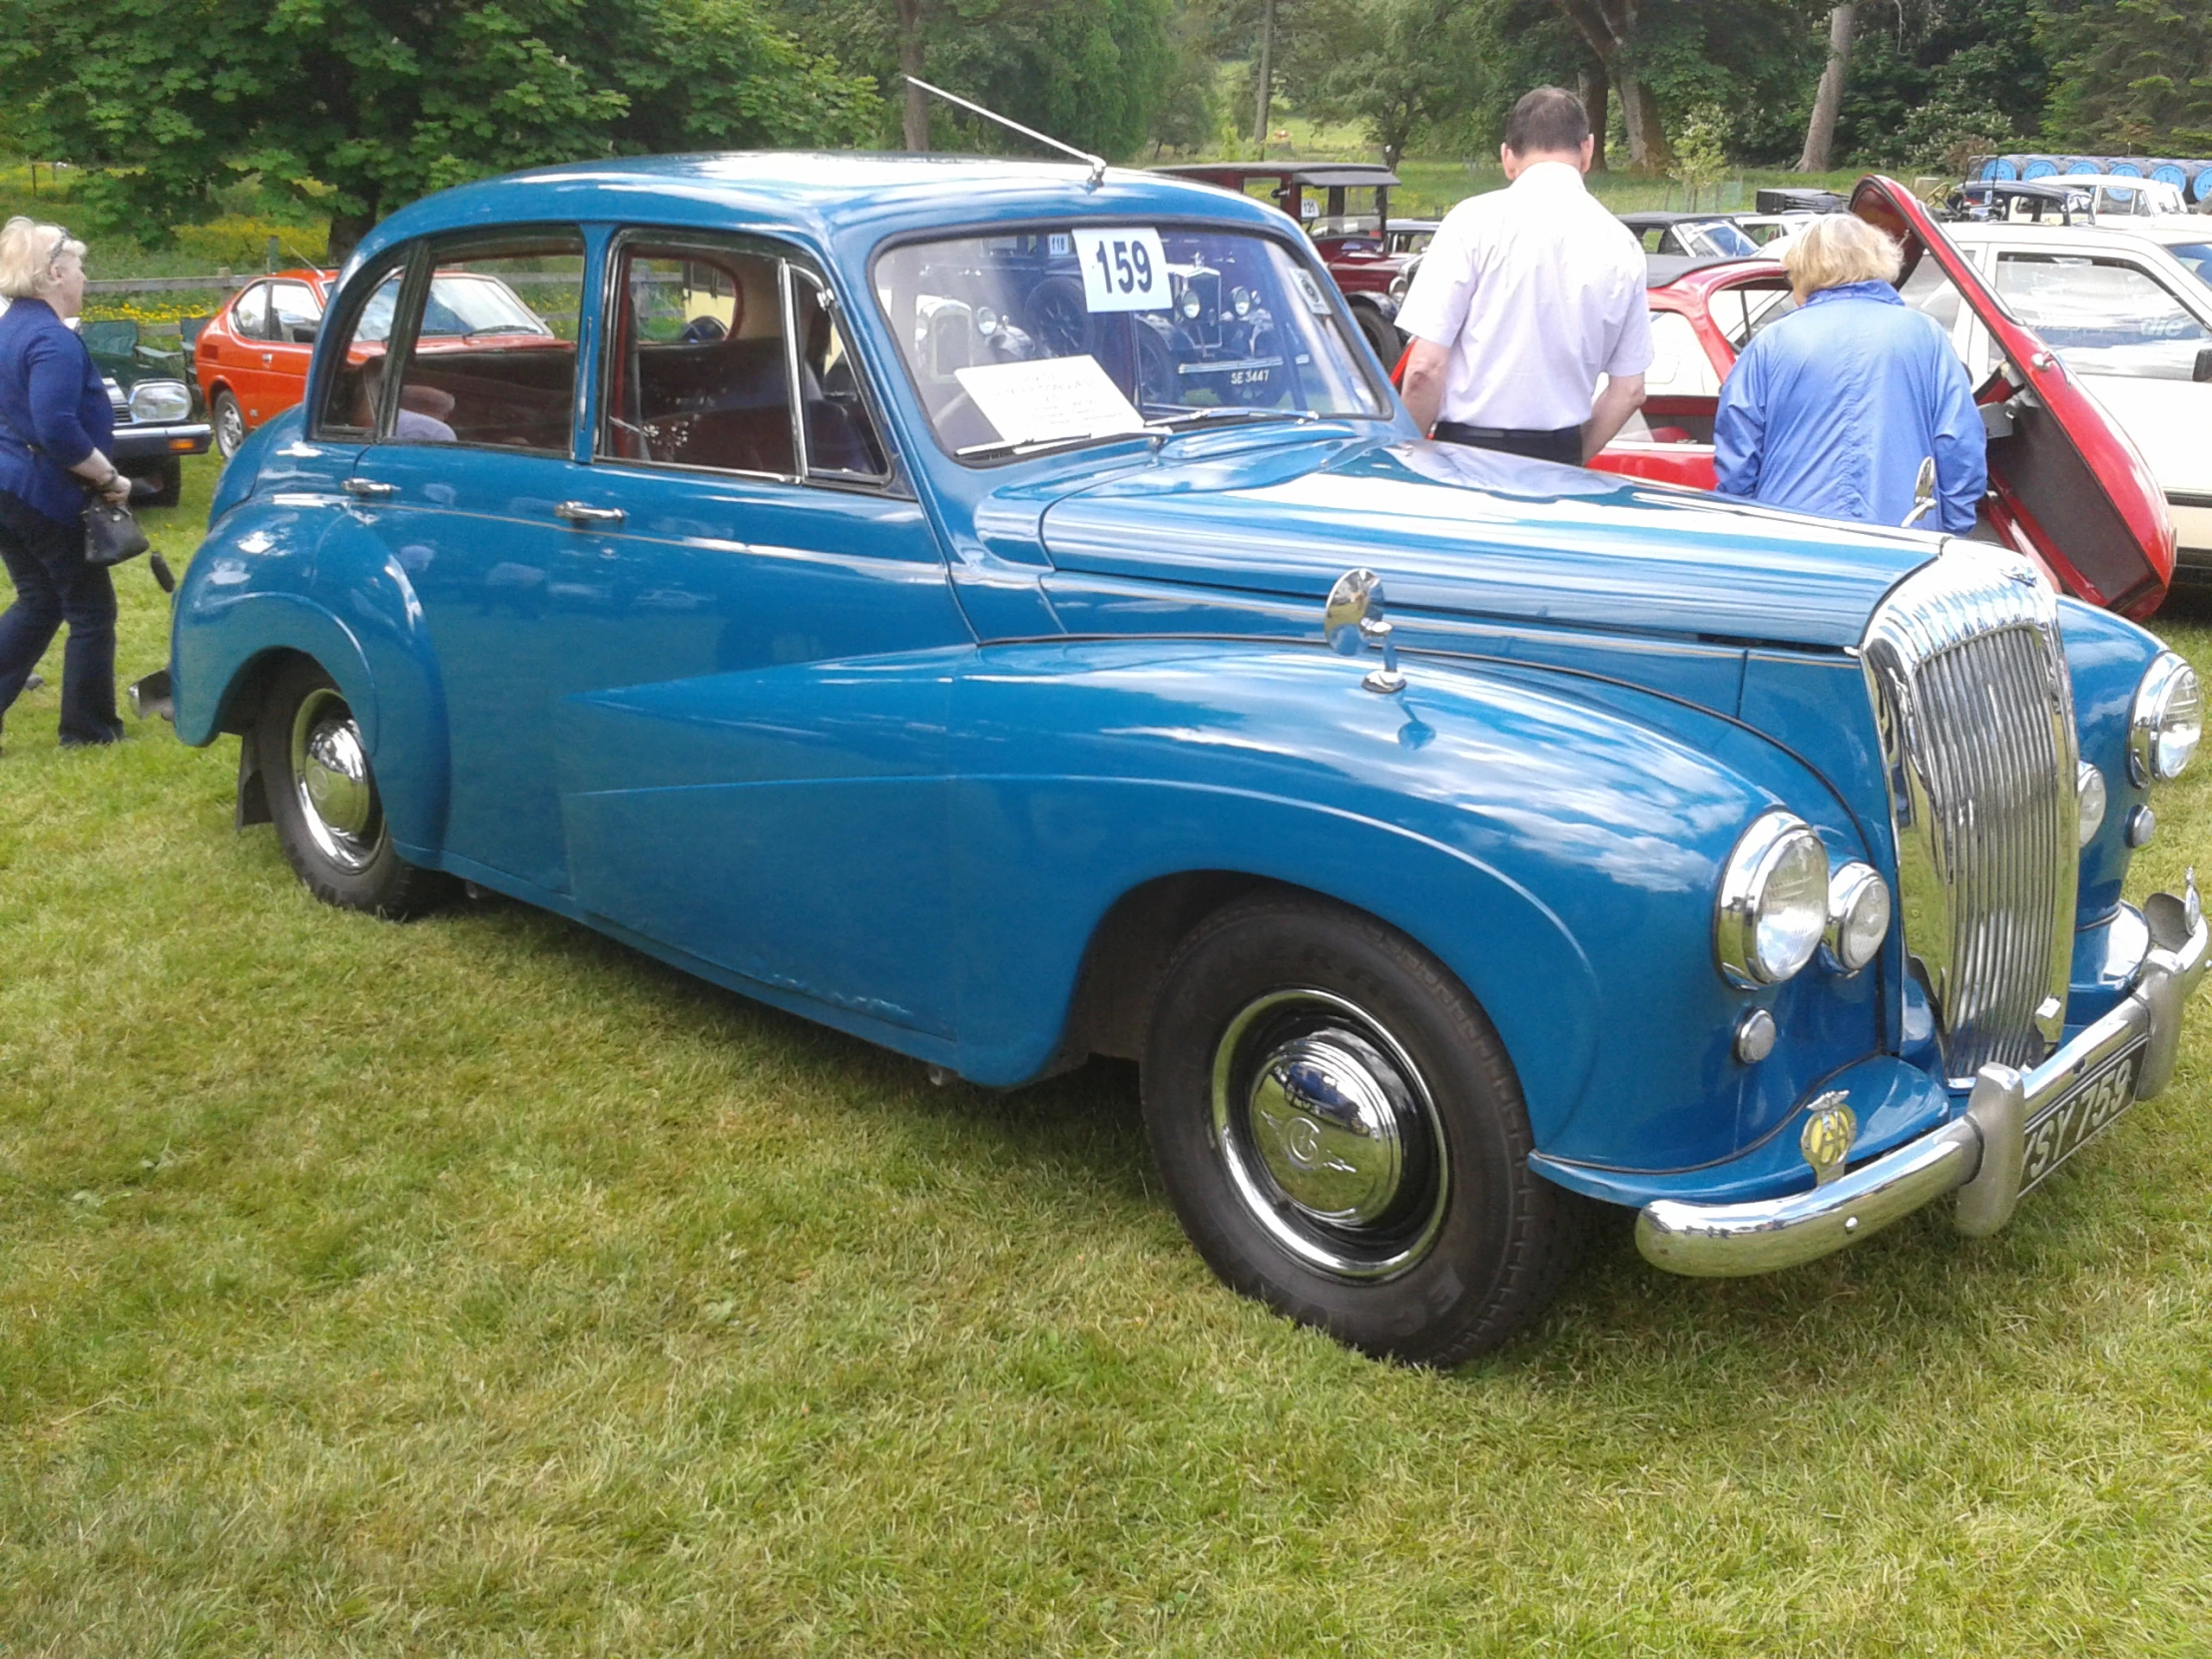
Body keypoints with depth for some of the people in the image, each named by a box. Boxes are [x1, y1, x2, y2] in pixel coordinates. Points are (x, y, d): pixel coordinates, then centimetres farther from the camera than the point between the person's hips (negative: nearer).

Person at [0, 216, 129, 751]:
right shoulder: (53, 340, -19)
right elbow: (57, 430, -29)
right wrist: (109, 478, -18)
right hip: (47, 496, -9)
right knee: (91, 612, 5)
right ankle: (89, 728, 12)